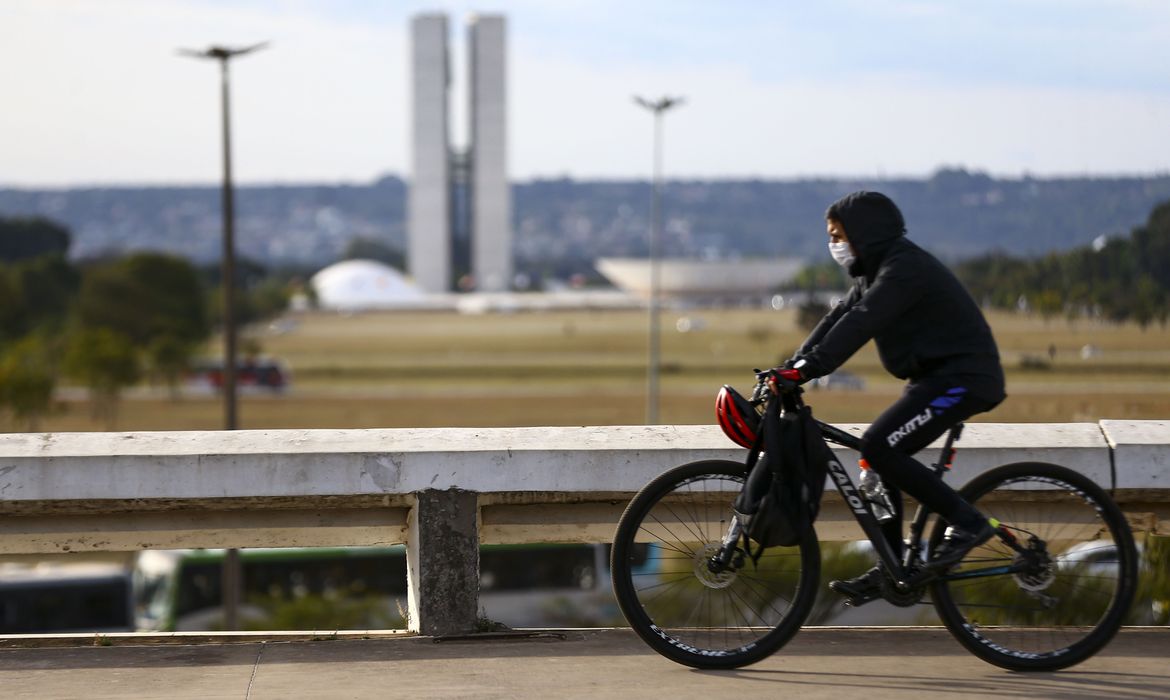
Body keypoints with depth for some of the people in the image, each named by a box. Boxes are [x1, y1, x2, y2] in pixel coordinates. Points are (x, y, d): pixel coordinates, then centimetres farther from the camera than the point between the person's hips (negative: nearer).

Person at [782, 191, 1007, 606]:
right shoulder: (876, 271, 15)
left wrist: (809, 369, -34)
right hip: (936, 377, 10)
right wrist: (791, 366, 0)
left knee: (878, 447, -19)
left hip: (963, 377, -10)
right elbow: (839, 319, 11)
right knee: (884, 457, 7)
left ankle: (966, 522, -13)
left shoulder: (905, 267, -17)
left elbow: (860, 323, -28)